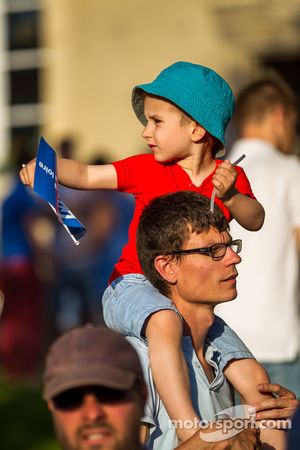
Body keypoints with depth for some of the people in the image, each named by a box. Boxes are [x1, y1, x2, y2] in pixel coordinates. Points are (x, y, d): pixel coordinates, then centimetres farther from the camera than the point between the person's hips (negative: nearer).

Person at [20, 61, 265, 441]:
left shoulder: (230, 176, 7)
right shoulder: (148, 169, 4)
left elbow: (255, 220, -7)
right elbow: (86, 175, 4)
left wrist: (229, 195, -25)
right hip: (134, 286, -4)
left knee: (252, 379, -6)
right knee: (165, 321, -39)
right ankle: (190, 432, -47)